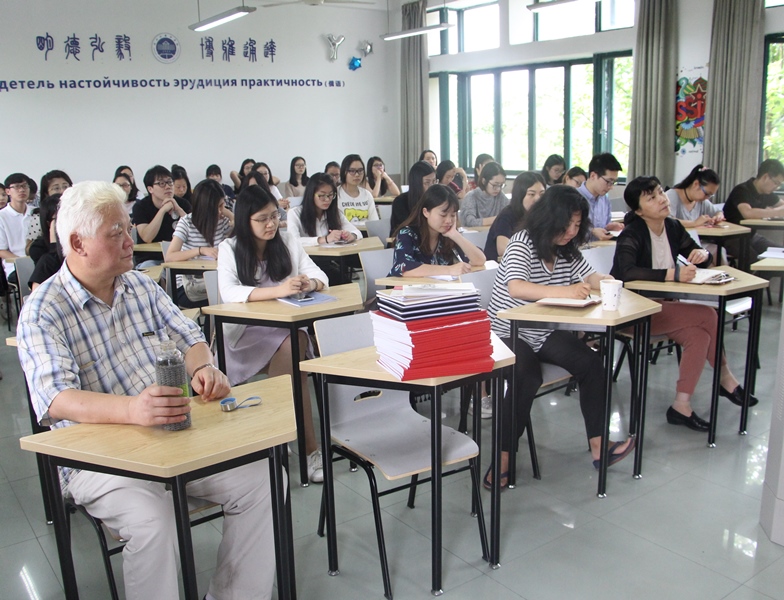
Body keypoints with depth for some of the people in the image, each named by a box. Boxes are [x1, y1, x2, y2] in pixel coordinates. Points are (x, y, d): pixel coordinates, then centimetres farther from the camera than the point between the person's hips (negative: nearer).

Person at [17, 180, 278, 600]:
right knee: (151, 515, -33)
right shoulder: (43, 312, -9)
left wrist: (203, 368, -11)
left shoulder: (142, 286, 11)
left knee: (255, 478, -15)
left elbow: (188, 338, 14)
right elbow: (54, 399, -22)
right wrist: (131, 409, -41)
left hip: (174, 435, 5)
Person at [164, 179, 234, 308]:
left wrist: (232, 217, -4)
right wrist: (201, 250, -28)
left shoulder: (223, 220, 5)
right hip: (188, 287, -5)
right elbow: (169, 257, -16)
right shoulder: (186, 222, -6)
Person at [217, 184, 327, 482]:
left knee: (294, 346, -32)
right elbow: (229, 292, -19)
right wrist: (278, 290, -31)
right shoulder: (229, 249, -1)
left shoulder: (287, 242, 10)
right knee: (291, 350, -31)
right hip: (246, 332, -3)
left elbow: (320, 276, 5)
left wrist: (310, 283, -21)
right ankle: (310, 448, -24)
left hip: (287, 324, 3)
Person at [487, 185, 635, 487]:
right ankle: (503, 459, -21)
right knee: (527, 378, -32)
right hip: (506, 333, -7)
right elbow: (515, 288, -33)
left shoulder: (567, 250, 7)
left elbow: (591, 277, 8)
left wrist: (603, 282, -17)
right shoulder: (522, 243, -17)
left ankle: (598, 445, -6)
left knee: (591, 362, -12)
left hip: (543, 334, 7)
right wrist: (565, 291, -44)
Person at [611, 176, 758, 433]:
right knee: (707, 315, -18)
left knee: (699, 335, -19)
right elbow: (627, 272, -31)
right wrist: (673, 274, -36)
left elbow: (702, 256, 18)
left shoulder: (673, 228, 6)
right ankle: (726, 378, 0)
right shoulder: (632, 234, -14)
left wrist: (703, 254, -7)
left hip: (663, 306, 7)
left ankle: (681, 406, -6)